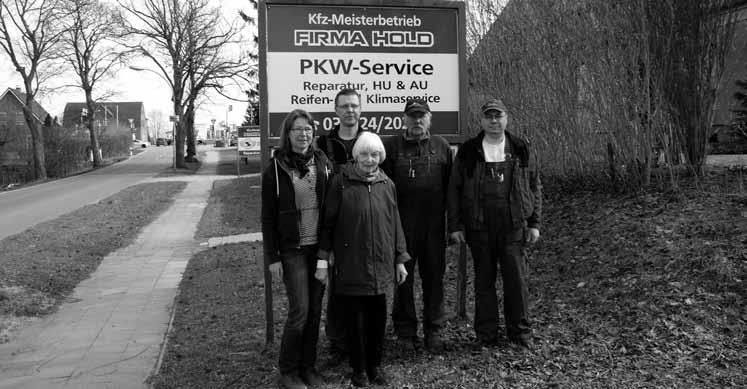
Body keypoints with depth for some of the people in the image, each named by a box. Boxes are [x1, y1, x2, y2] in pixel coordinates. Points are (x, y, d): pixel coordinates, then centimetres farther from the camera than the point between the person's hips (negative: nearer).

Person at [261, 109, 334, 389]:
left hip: (320, 247, 3)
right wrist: (272, 258, -6)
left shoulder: (322, 163, 5)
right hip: (292, 249, -3)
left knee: (315, 310, 8)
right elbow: (268, 217, -3)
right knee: (299, 311, -4)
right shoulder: (275, 168, -4)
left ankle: (308, 366, 24)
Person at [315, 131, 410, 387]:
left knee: (378, 318, 9)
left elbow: (395, 224, 12)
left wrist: (400, 260, 12)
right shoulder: (341, 182, -5)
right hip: (350, 265, -3)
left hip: (380, 265, 3)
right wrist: (323, 260, -3)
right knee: (355, 319, 6)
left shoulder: (387, 185, 6)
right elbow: (327, 222, -2)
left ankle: (375, 365, 28)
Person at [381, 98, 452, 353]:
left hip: (434, 225, 1)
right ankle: (405, 331, 20)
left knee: (434, 277, 8)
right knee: (403, 277, 6)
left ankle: (434, 330, 21)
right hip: (402, 224, -1)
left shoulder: (442, 147, 8)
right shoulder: (392, 146, 3)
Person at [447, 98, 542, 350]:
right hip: (478, 228, 0)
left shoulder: (522, 150, 8)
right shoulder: (468, 152, 6)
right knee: (484, 281, 8)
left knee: (517, 280, 2)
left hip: (513, 227, 0)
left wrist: (534, 223, 5)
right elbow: (454, 190, 6)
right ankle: (486, 334, 20)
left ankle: (520, 333, 18)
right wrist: (455, 225, 0)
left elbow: (535, 188, 11)